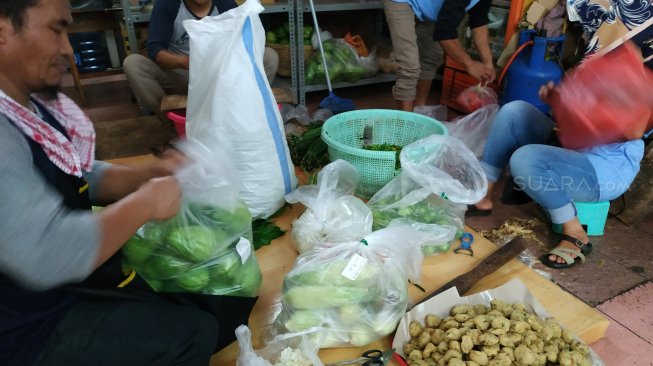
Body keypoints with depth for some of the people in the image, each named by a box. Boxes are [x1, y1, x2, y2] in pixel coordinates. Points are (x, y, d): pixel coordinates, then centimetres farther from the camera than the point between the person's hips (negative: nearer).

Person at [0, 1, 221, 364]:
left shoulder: (32, 104, 0)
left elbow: (82, 177, 10)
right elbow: (48, 255, -39)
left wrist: (148, 174, -8)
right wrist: (145, 203, -26)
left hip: (73, 277, 9)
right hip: (30, 329, -9)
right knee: (194, 333, -9)